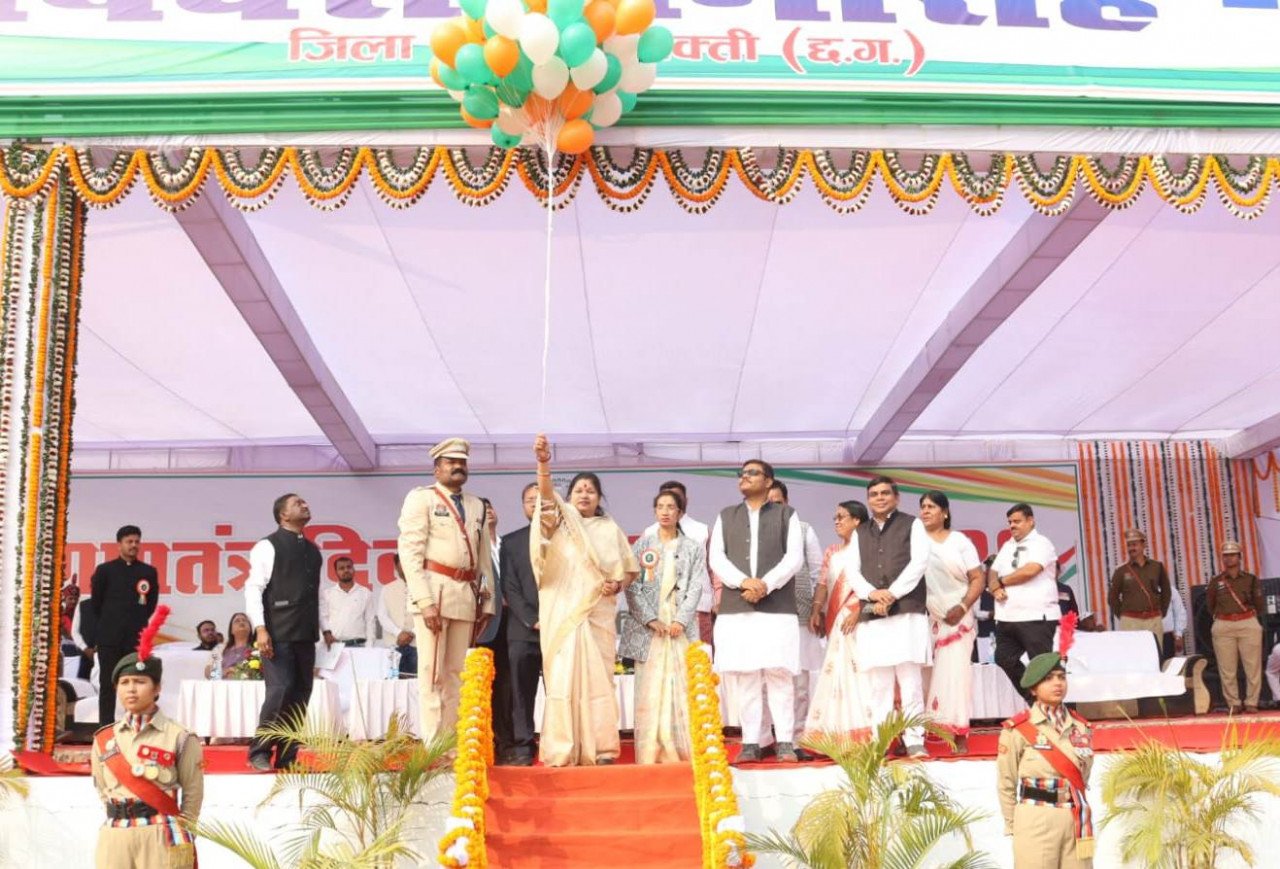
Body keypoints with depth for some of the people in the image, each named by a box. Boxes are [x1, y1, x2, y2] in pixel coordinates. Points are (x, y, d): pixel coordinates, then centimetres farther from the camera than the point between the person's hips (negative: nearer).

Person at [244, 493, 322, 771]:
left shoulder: (313, 550, 17)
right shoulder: (268, 546, -2)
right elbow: (253, 589, -8)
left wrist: (321, 629, 14)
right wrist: (260, 628, -16)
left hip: (305, 634, 6)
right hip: (278, 633, -6)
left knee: (300, 695, 5)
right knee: (280, 691, -13)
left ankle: (287, 757, 12)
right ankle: (259, 752, 0)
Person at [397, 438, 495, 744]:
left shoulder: (477, 506, 19)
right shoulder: (421, 498, 2)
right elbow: (410, 551, -7)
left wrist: (487, 601, 11)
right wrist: (425, 600, -16)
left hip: (467, 595, 5)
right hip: (434, 590, -5)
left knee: (456, 675, 8)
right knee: (433, 675, -6)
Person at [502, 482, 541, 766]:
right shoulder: (511, 542, 13)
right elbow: (510, 589, 6)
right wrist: (533, 620, -6)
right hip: (523, 630, 1)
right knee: (520, 692, -4)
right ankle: (523, 747, -2)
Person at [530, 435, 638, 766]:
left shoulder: (610, 529, 13)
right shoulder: (561, 518, 7)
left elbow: (631, 568, 17)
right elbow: (546, 495, -13)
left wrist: (617, 585, -5)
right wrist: (543, 463, -32)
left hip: (598, 612, 2)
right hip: (563, 610, -2)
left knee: (598, 677, 0)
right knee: (563, 675, -6)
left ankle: (600, 747, 4)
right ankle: (563, 751, -4)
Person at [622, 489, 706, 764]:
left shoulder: (693, 548, 10)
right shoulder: (642, 544, 8)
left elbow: (696, 587, 3)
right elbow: (631, 585, 1)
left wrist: (681, 620, -11)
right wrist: (650, 619, -10)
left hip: (680, 625, 0)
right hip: (647, 625, 0)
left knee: (679, 687, -3)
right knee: (649, 687, -4)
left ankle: (677, 751, -1)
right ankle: (650, 752, -3)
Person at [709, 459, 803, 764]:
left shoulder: (786, 514, 11)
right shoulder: (725, 516, 17)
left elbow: (794, 557, 0)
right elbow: (716, 558, 6)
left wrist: (766, 584, -13)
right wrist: (744, 582, -11)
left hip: (778, 606, -2)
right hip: (735, 608, 2)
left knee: (779, 674, -4)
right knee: (743, 676, 0)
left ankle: (785, 742, 1)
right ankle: (750, 742, 4)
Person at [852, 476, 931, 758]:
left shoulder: (912, 524, 10)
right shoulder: (860, 533, 20)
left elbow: (919, 562, -2)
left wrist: (892, 593, -12)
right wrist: (871, 594, -9)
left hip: (907, 612, -3)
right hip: (872, 616, 3)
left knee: (910, 680, -6)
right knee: (878, 683, 3)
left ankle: (914, 740, -2)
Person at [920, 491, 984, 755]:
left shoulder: (960, 541, 8)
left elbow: (978, 579, 4)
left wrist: (963, 607, -10)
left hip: (956, 618, 0)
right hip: (923, 619, 0)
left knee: (955, 673, -5)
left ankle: (960, 736, -2)